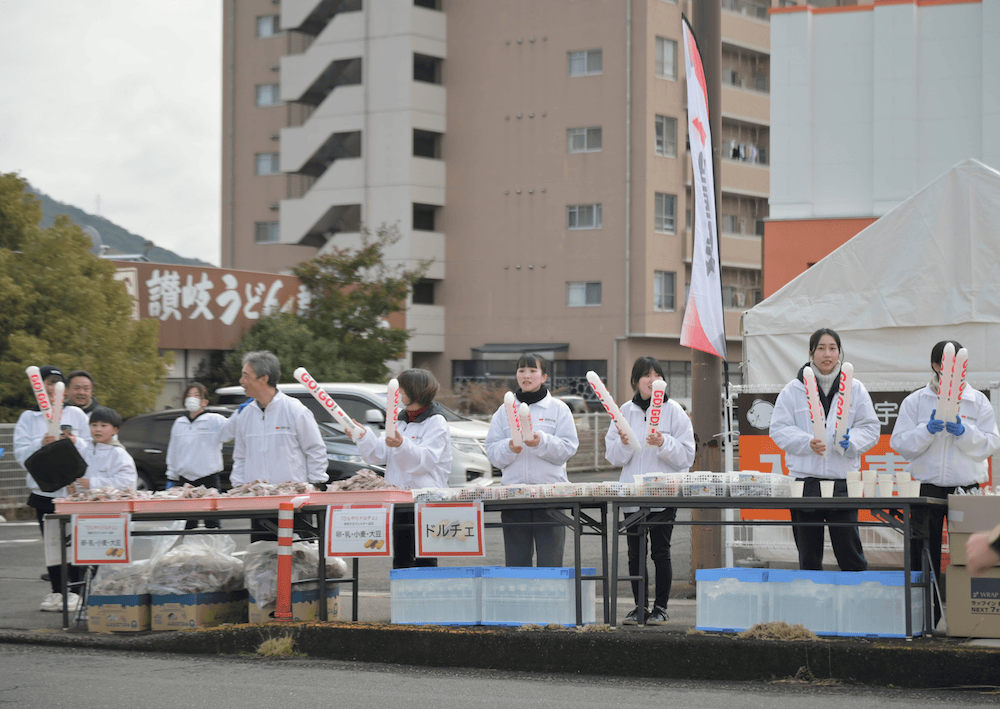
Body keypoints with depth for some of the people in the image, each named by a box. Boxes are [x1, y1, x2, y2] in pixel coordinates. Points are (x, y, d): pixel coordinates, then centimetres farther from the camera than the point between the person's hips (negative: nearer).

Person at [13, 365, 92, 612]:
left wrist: (76, 443, -13)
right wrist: (41, 444, -17)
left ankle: (76, 591, 0)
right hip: (43, 488, 1)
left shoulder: (76, 415, 8)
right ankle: (56, 591, 13)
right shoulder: (28, 418, 9)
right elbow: (21, 453, -1)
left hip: (74, 487, -1)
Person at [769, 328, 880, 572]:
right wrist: (807, 442, -16)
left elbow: (871, 428, 8)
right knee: (809, 555, 6)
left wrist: (851, 441, -12)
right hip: (804, 478, 0)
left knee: (849, 551, -4)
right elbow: (779, 429, 1)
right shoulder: (793, 390, 6)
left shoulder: (855, 389, 9)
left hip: (843, 480, 0)